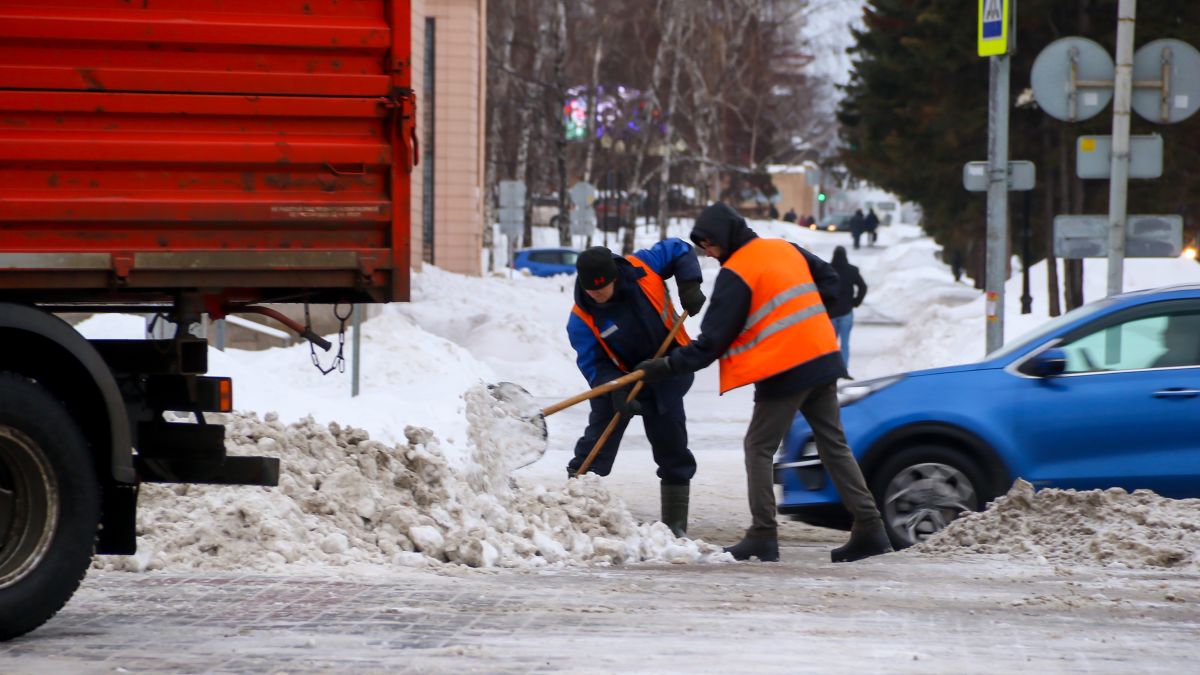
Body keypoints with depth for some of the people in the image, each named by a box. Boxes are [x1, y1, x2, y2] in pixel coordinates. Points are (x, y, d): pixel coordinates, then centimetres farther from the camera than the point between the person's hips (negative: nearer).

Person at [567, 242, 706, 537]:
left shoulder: (640, 268, -19)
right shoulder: (581, 319, -20)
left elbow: (679, 250, -3)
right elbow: (593, 364, -17)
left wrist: (689, 286, -18)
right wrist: (615, 391, -33)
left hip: (666, 378, 1)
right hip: (617, 378, -1)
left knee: (672, 446, 4)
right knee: (598, 439, -10)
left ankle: (676, 524, 13)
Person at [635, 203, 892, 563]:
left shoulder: (735, 275, -12)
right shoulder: (785, 249, 12)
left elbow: (712, 340, -13)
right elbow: (827, 277, 24)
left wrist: (669, 366, -8)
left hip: (785, 370, -8)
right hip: (823, 356, 8)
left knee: (759, 448, 2)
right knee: (834, 445, 11)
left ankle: (763, 536, -3)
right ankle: (869, 530, 8)